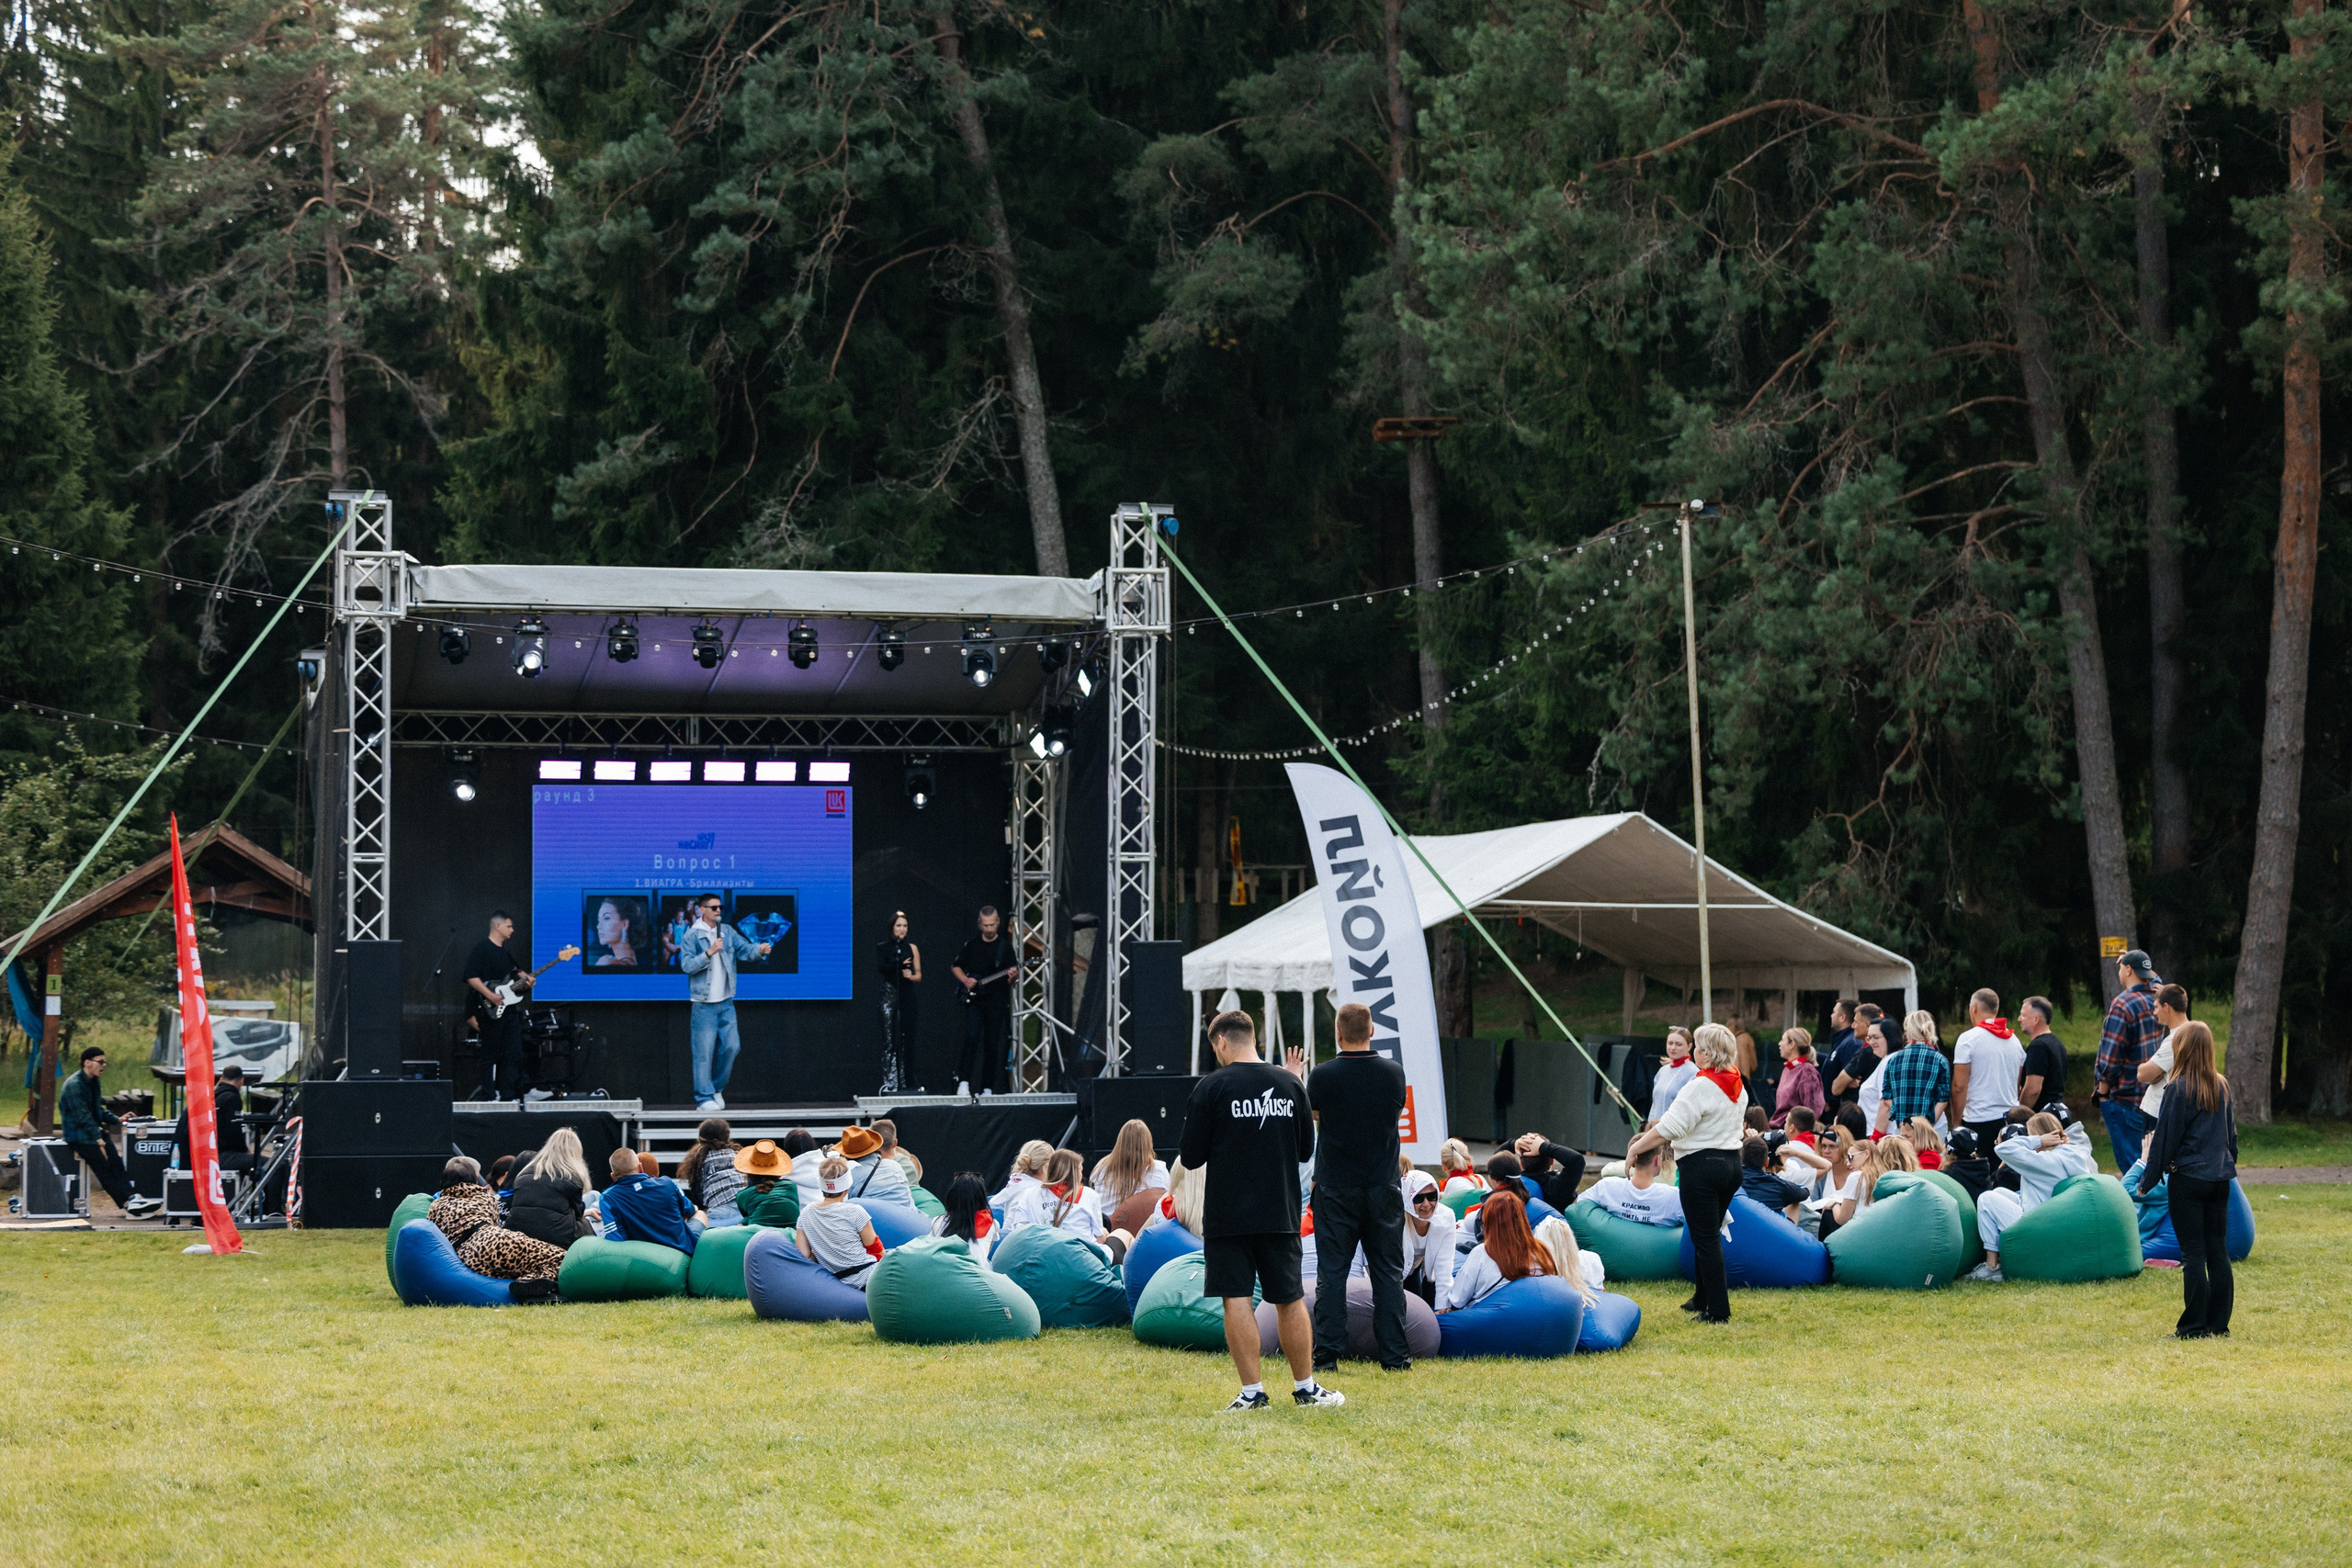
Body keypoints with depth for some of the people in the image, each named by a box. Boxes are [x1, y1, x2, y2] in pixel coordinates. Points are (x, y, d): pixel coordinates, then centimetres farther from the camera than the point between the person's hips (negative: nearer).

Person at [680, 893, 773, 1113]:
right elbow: (687, 965, -13)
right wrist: (709, 952, -24)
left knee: (731, 1046, 5)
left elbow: (745, 948, -3)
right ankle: (704, 1098, -1)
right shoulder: (693, 936, -6)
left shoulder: (727, 931, 9)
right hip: (703, 1005, -5)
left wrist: (759, 949, -24)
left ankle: (717, 1088, 24)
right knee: (704, 1052, -5)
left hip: (726, 1002, 5)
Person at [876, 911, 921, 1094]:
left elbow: (919, 976, 11)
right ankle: (890, 1084, -9)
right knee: (890, 1040, -7)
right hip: (890, 995, -3)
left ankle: (905, 1084, 4)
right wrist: (900, 964, -20)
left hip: (907, 996, 3)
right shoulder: (884, 948, 4)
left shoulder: (912, 948, 11)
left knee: (906, 1040, 0)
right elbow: (880, 968, -13)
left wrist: (911, 976, -10)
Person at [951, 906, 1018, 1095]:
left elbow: (1009, 980, 2)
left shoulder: (1005, 947, 3)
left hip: (996, 1003, 0)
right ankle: (964, 1082, -20)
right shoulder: (971, 945, 7)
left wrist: (1012, 975, -21)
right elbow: (955, 966, 17)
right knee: (971, 1038, -18)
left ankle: (987, 1089, 7)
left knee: (992, 1046, 1)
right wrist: (965, 980, -2)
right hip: (973, 1000, 0)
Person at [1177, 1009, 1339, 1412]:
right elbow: (1306, 1149, 12)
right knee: (1290, 1300, 11)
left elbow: (1192, 1158, -6)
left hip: (1228, 1215, -4)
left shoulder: (1211, 1088, -8)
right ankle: (1305, 1388, 17)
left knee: (1237, 1300, 0)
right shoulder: (1290, 1083, 3)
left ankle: (1252, 1392, -4)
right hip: (1281, 1212, 4)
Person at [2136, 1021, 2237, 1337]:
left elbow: (2164, 1138, -8)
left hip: (2188, 1178, -6)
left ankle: (2194, 1326, -2)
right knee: (2218, 1252, 8)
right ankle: (2219, 1324, 11)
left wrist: (2147, 1180, 0)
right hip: (2220, 1178, 6)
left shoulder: (2178, 1089, -11)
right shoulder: (2221, 1088, 7)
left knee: (2193, 1253, -3)